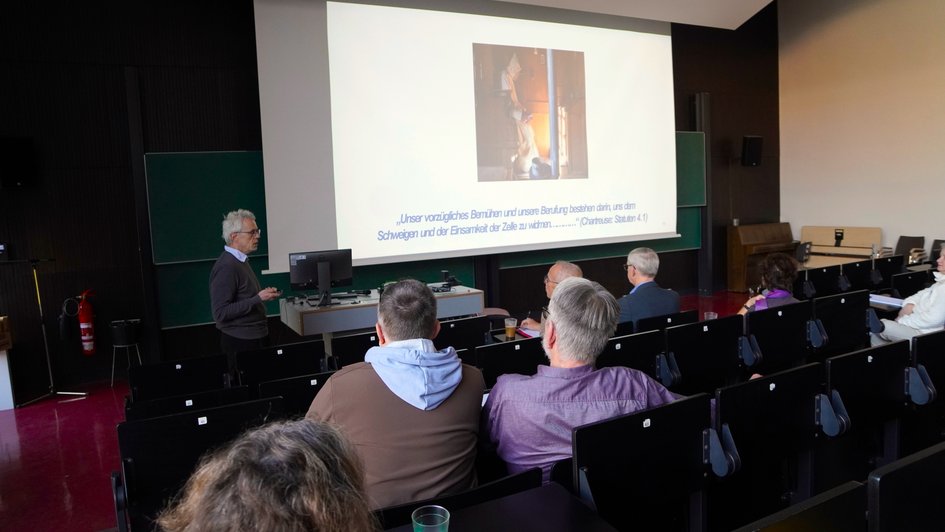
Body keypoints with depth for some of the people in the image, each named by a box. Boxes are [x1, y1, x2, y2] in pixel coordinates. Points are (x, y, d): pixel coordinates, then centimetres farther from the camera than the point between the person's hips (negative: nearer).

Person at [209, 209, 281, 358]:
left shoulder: (241, 260, 12)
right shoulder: (226, 267, -18)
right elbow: (221, 313, -22)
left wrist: (264, 294, 6)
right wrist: (258, 298, -23)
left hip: (257, 338, 9)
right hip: (240, 343, -9)